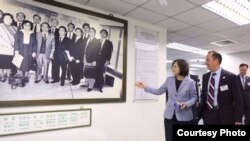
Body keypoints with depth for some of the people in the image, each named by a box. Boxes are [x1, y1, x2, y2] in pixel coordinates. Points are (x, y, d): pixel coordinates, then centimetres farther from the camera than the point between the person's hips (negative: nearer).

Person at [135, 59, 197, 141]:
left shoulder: (190, 82, -5)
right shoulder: (169, 80, 5)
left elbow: (194, 97, -1)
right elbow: (159, 91, 9)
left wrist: (187, 104, -20)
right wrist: (145, 87, 4)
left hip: (184, 117, -2)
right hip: (170, 116, 3)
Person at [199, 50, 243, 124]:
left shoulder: (230, 76, -9)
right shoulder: (205, 76, 4)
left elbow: (237, 99, -7)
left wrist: (238, 119, -8)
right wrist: (201, 112, 7)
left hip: (224, 116, -3)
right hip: (208, 115, 4)